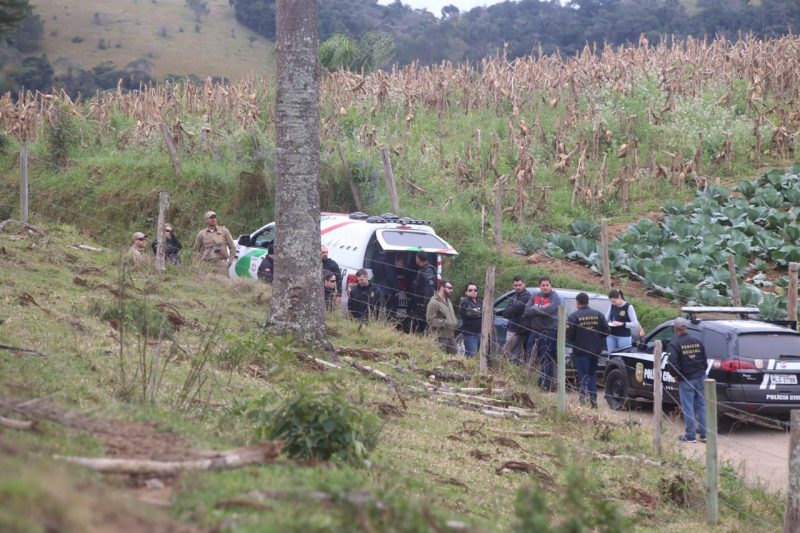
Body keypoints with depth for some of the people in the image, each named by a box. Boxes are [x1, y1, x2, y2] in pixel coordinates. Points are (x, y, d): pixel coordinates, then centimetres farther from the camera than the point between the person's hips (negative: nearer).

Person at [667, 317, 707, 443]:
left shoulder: (674, 344, -10)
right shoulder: (697, 342, 9)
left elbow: (673, 362, -21)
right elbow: (704, 360, 11)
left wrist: (677, 375, -8)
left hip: (686, 380, -5)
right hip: (700, 377, 5)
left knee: (688, 408, 1)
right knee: (701, 406, 12)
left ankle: (690, 435, 3)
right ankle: (704, 434, 14)